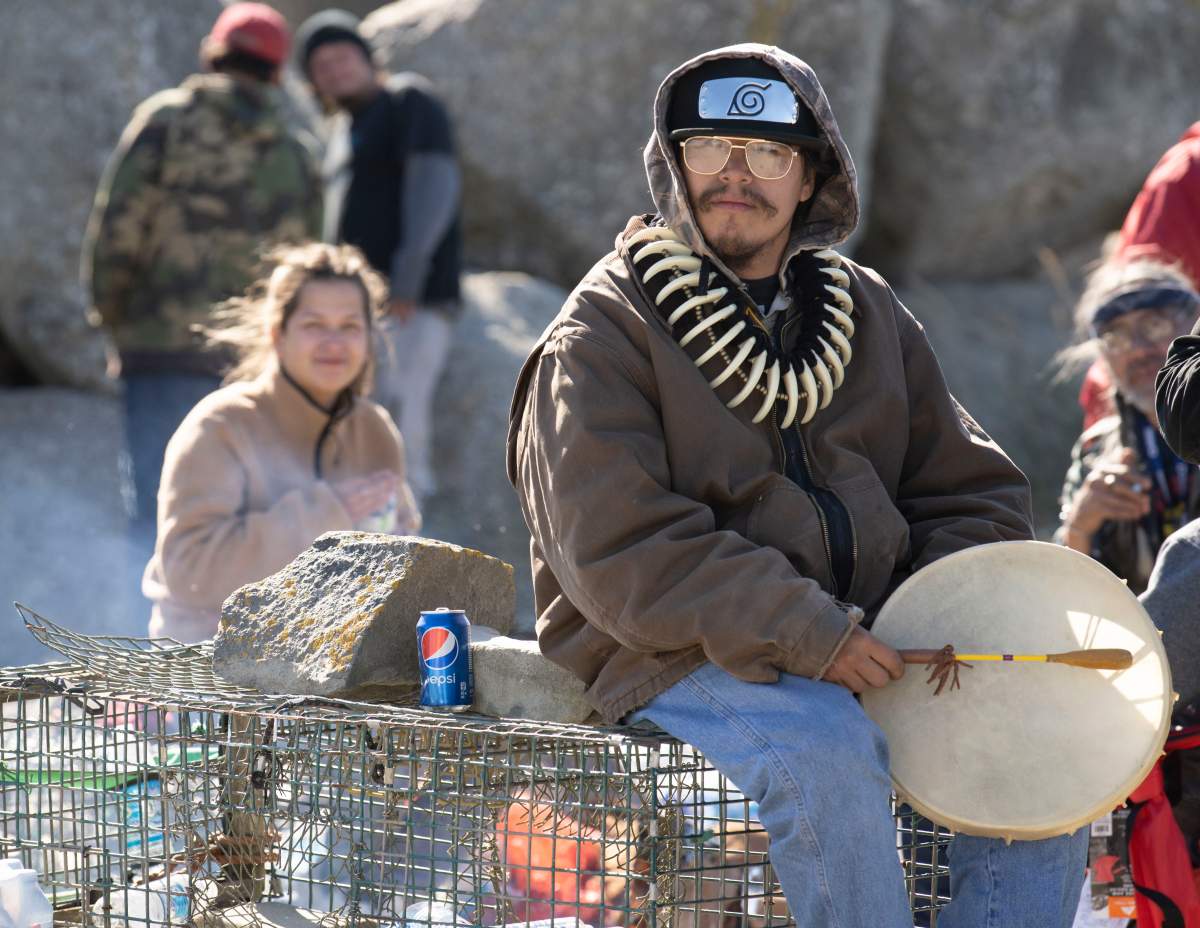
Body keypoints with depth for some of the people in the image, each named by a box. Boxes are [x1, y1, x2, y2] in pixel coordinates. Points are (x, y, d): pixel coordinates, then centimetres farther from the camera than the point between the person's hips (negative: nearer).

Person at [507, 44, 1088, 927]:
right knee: (826, 753, -34)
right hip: (679, 658, -6)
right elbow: (619, 553, -15)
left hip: (866, 645, 6)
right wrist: (802, 631, -23)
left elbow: (973, 491, 17)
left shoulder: (866, 313, 15)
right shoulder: (602, 332, -4)